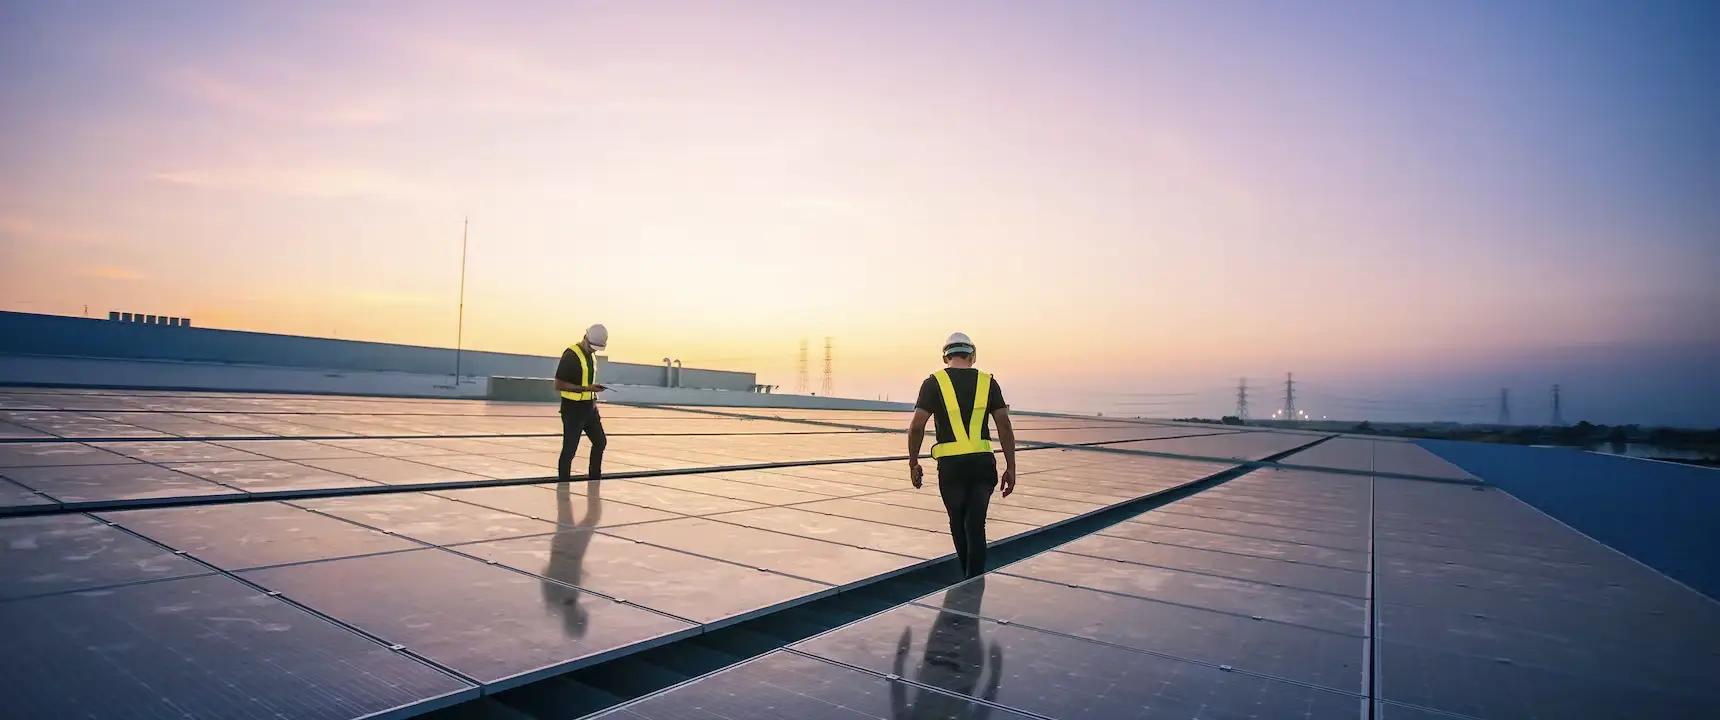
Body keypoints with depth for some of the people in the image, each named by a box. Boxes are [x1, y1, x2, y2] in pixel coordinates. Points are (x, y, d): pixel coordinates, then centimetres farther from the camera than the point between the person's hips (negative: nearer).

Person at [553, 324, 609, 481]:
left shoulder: (591, 355, 9)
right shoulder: (570, 355, -17)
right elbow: (559, 385, -20)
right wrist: (586, 388, -25)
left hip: (589, 407, 9)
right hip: (573, 409, -9)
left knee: (600, 441, 16)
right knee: (569, 449, -3)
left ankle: (594, 478, 30)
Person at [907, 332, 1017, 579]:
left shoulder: (934, 382, 2)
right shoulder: (987, 382, 8)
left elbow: (917, 426, -7)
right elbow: (1004, 425, 1)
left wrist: (913, 463, 4)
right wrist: (1010, 468, 4)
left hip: (951, 465, -1)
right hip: (983, 463, 1)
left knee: (958, 525, 17)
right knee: (975, 526, 7)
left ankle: (969, 580, 31)